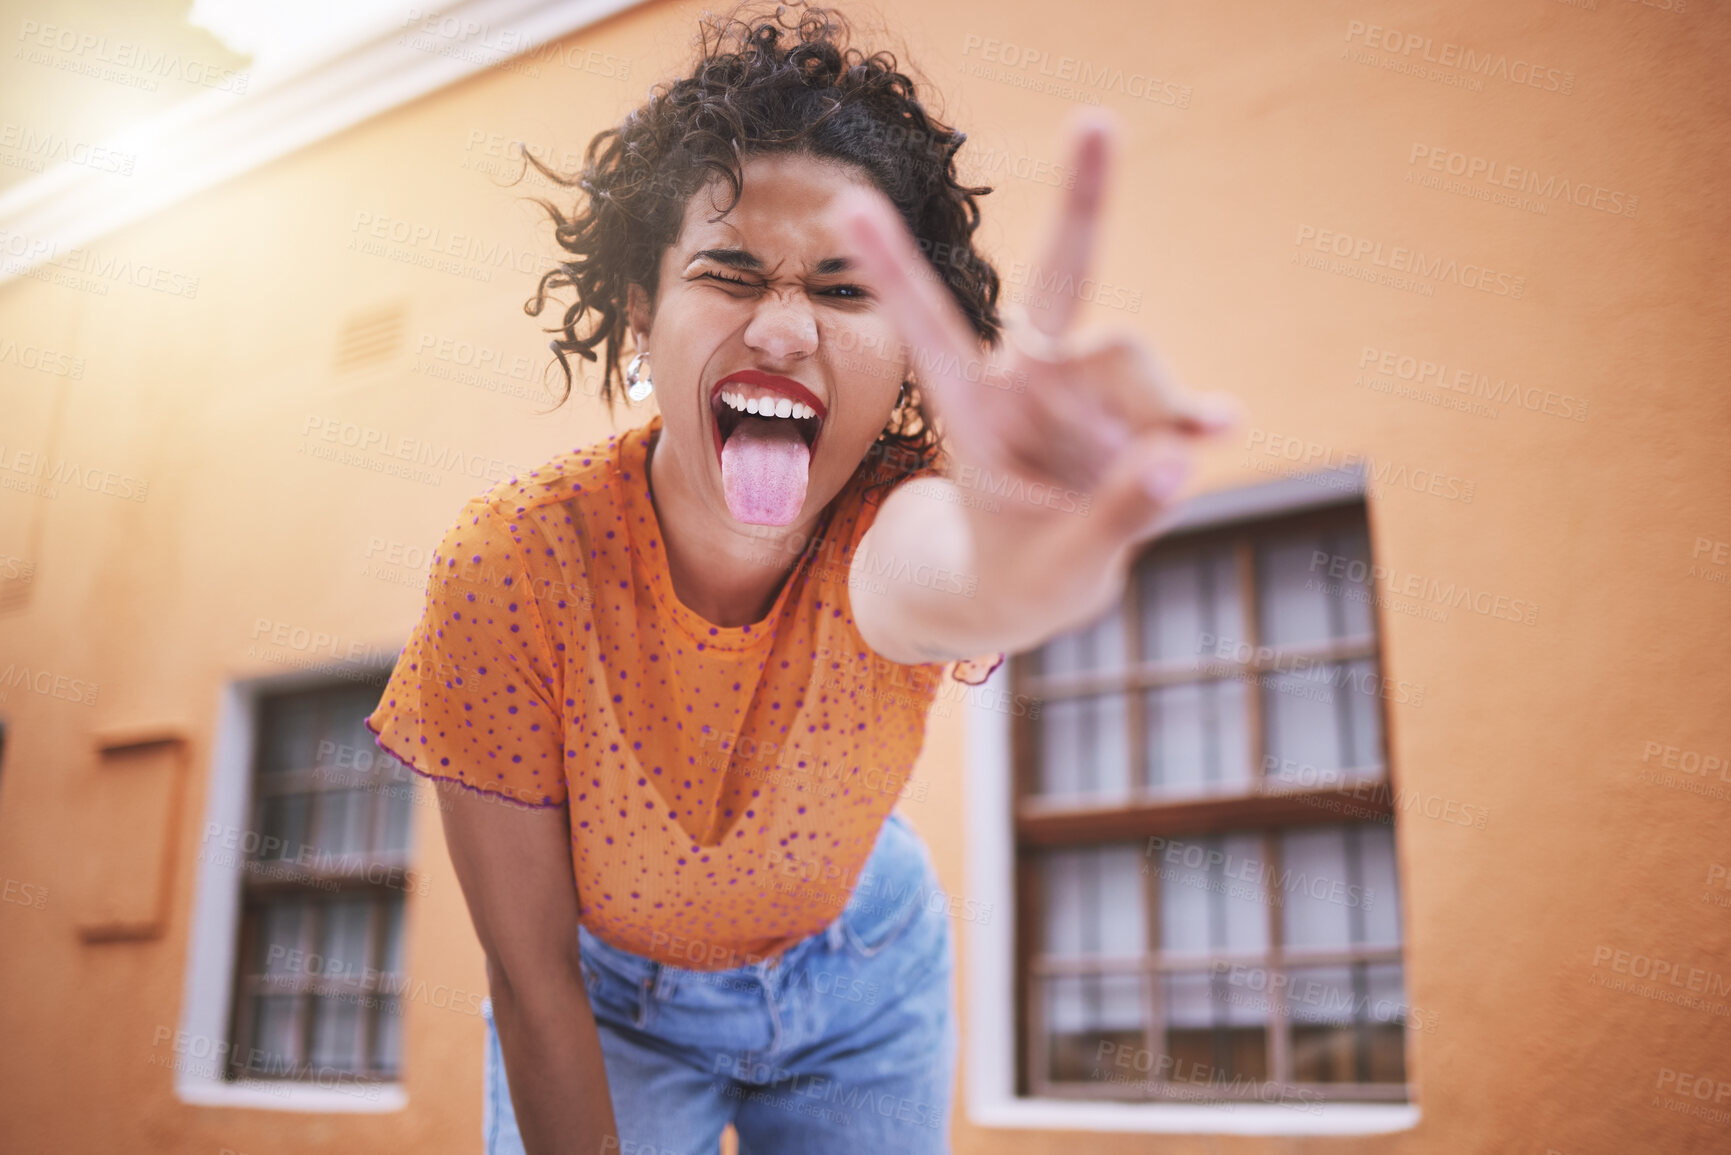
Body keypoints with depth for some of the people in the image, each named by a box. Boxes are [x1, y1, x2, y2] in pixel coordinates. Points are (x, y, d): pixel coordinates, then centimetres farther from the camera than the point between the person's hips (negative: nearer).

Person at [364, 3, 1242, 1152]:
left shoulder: (887, 520, -31)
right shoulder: (511, 562, -31)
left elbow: (915, 576, -60)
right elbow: (530, 975, -21)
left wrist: (981, 568, -82)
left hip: (858, 979, 1)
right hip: (609, 992, -1)